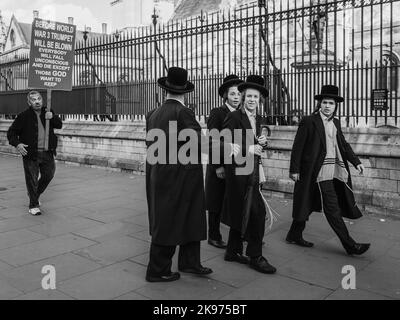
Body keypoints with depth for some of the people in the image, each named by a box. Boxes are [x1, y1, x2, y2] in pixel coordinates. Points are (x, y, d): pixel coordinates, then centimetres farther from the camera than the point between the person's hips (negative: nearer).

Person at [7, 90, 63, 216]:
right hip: (31, 154, -4)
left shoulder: (48, 113, 8)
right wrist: (17, 144, -17)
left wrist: (53, 117, -19)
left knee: (48, 175, 12)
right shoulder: (24, 116, -3)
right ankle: (33, 206, 15)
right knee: (32, 180, 1)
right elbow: (11, 132, 0)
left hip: (47, 153, 4)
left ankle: (34, 195, 38)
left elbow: (59, 125, 0)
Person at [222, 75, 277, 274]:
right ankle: (255, 257, 5)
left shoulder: (258, 119, 13)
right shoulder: (234, 117, -11)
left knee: (242, 213, 14)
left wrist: (262, 143, -2)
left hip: (252, 172, 8)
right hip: (239, 170, -8)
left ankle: (233, 251, 27)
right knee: (256, 212, -8)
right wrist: (248, 149, -21)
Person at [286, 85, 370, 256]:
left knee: (308, 205, 14)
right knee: (332, 208, -5)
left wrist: (356, 162, 8)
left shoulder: (335, 123, 15)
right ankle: (350, 245, 2)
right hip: (319, 172, -7)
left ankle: (294, 235, 26)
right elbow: (297, 147, -8)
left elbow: (344, 144, 19)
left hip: (334, 172, 7)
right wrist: (294, 170, -10)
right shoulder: (308, 121, -7)